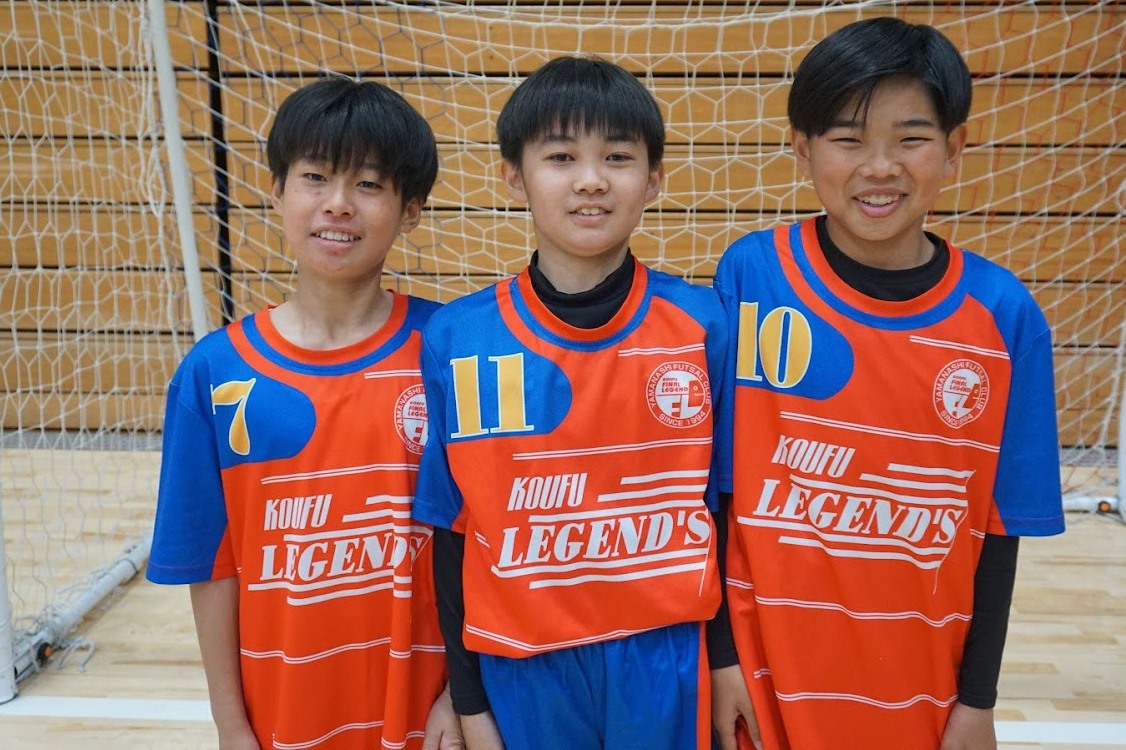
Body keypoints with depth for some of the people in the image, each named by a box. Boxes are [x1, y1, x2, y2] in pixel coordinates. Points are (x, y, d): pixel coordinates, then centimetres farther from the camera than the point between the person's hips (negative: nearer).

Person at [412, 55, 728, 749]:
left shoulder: (703, 324, -8)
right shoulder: (456, 340, -9)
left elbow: (721, 498, 0)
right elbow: (453, 530, -2)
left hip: (666, 660, 0)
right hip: (523, 668, 0)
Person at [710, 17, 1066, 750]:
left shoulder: (1005, 318, -9)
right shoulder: (749, 276, -13)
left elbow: (997, 525, -2)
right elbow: (715, 482, -7)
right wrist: (719, 653, -4)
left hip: (919, 679, 1)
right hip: (768, 660, -1)